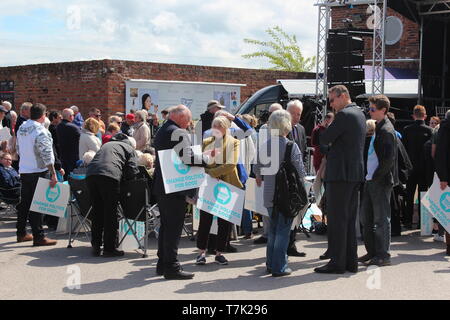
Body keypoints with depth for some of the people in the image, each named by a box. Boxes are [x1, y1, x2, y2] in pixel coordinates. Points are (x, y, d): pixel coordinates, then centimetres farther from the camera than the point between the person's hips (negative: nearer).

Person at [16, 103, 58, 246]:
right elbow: (47, 154, -21)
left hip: (23, 170, 8)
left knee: (24, 203, 16)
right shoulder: (41, 131, -18)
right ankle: (38, 237, -1)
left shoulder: (21, 128, 6)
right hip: (39, 171, -8)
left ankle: (21, 233, 25)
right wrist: (53, 174, -19)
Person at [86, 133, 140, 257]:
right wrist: (123, 179, 23)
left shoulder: (107, 144, 37)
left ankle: (96, 246, 18)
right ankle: (109, 248, 5)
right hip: (110, 175, -5)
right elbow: (132, 171, 7)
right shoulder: (130, 149, 20)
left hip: (91, 174, 5)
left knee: (97, 211, 14)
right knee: (110, 213, 3)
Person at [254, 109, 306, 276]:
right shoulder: (291, 146, -13)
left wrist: (260, 177, 31)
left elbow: (257, 169, 9)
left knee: (273, 228, 17)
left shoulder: (265, 145, 0)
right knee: (283, 230, 2)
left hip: (269, 193, 5)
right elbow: (300, 171, -10)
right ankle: (279, 267, 3)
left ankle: (271, 263, 23)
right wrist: (301, 178, 13)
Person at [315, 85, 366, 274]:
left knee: (337, 219, -4)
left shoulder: (344, 115, -14)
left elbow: (324, 140, -14)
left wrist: (325, 134, 5)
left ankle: (337, 262, -1)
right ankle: (350, 261, 18)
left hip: (340, 173, -9)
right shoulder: (359, 114, 16)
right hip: (356, 173, 9)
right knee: (350, 219, 13)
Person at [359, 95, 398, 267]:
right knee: (366, 217, 13)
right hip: (371, 180, 10)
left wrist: (377, 176, -15)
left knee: (381, 219, -3)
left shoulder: (387, 130, -14)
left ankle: (383, 255, 5)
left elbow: (389, 159, -20)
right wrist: (369, 176, 15)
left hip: (381, 181, -10)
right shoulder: (378, 128, 16)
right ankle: (372, 252, 23)